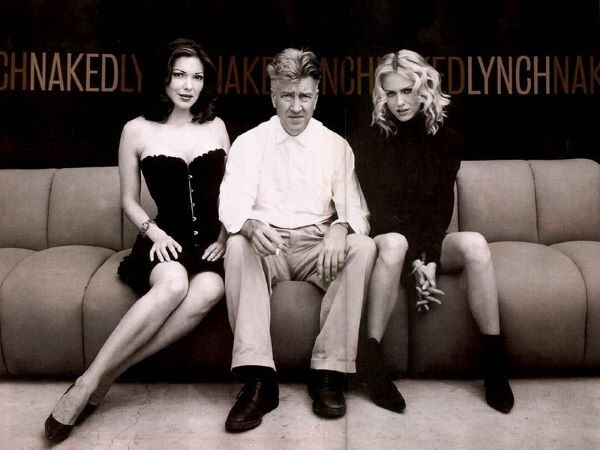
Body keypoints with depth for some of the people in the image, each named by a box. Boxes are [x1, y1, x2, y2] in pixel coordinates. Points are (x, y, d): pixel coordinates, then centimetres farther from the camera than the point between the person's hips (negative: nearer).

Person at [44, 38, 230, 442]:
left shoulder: (216, 126, 13)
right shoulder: (137, 131, 5)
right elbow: (129, 200, 10)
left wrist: (225, 235, 0)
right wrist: (153, 232, -7)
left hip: (211, 239, 2)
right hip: (168, 238, -2)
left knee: (209, 291, -34)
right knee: (174, 283, -38)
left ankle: (108, 375, -25)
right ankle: (88, 382, -26)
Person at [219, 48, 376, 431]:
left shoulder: (336, 145, 8)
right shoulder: (248, 143, 5)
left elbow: (355, 210, 2)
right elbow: (231, 205, -8)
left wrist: (340, 227, -24)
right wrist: (251, 225, -33)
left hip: (317, 246, 1)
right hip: (265, 246, -1)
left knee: (364, 247, -28)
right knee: (238, 245, -33)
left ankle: (329, 372, -24)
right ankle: (258, 379, -35)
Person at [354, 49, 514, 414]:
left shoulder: (445, 139, 2)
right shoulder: (373, 140, -3)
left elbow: (443, 207, -5)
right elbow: (379, 208, -9)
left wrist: (430, 261, -21)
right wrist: (414, 263, -20)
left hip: (434, 240, 2)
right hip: (388, 236, -2)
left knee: (474, 243, -30)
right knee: (392, 244, -38)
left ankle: (494, 359, -24)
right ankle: (372, 358, -33)